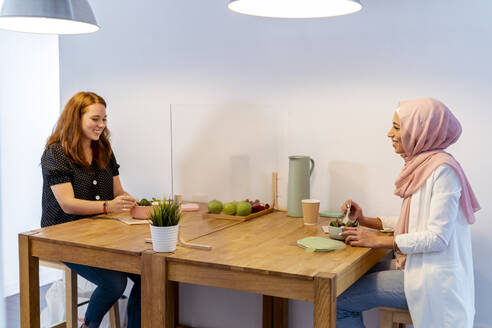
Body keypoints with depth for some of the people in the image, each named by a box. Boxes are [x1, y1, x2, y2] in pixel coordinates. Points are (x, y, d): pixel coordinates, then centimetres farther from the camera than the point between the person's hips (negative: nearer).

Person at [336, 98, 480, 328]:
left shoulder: (442, 169, -17)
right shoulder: (422, 166, 12)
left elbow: (437, 236, -22)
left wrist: (378, 240, -18)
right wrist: (365, 221, 13)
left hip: (434, 280, -9)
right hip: (418, 268, 9)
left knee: (338, 302, -13)